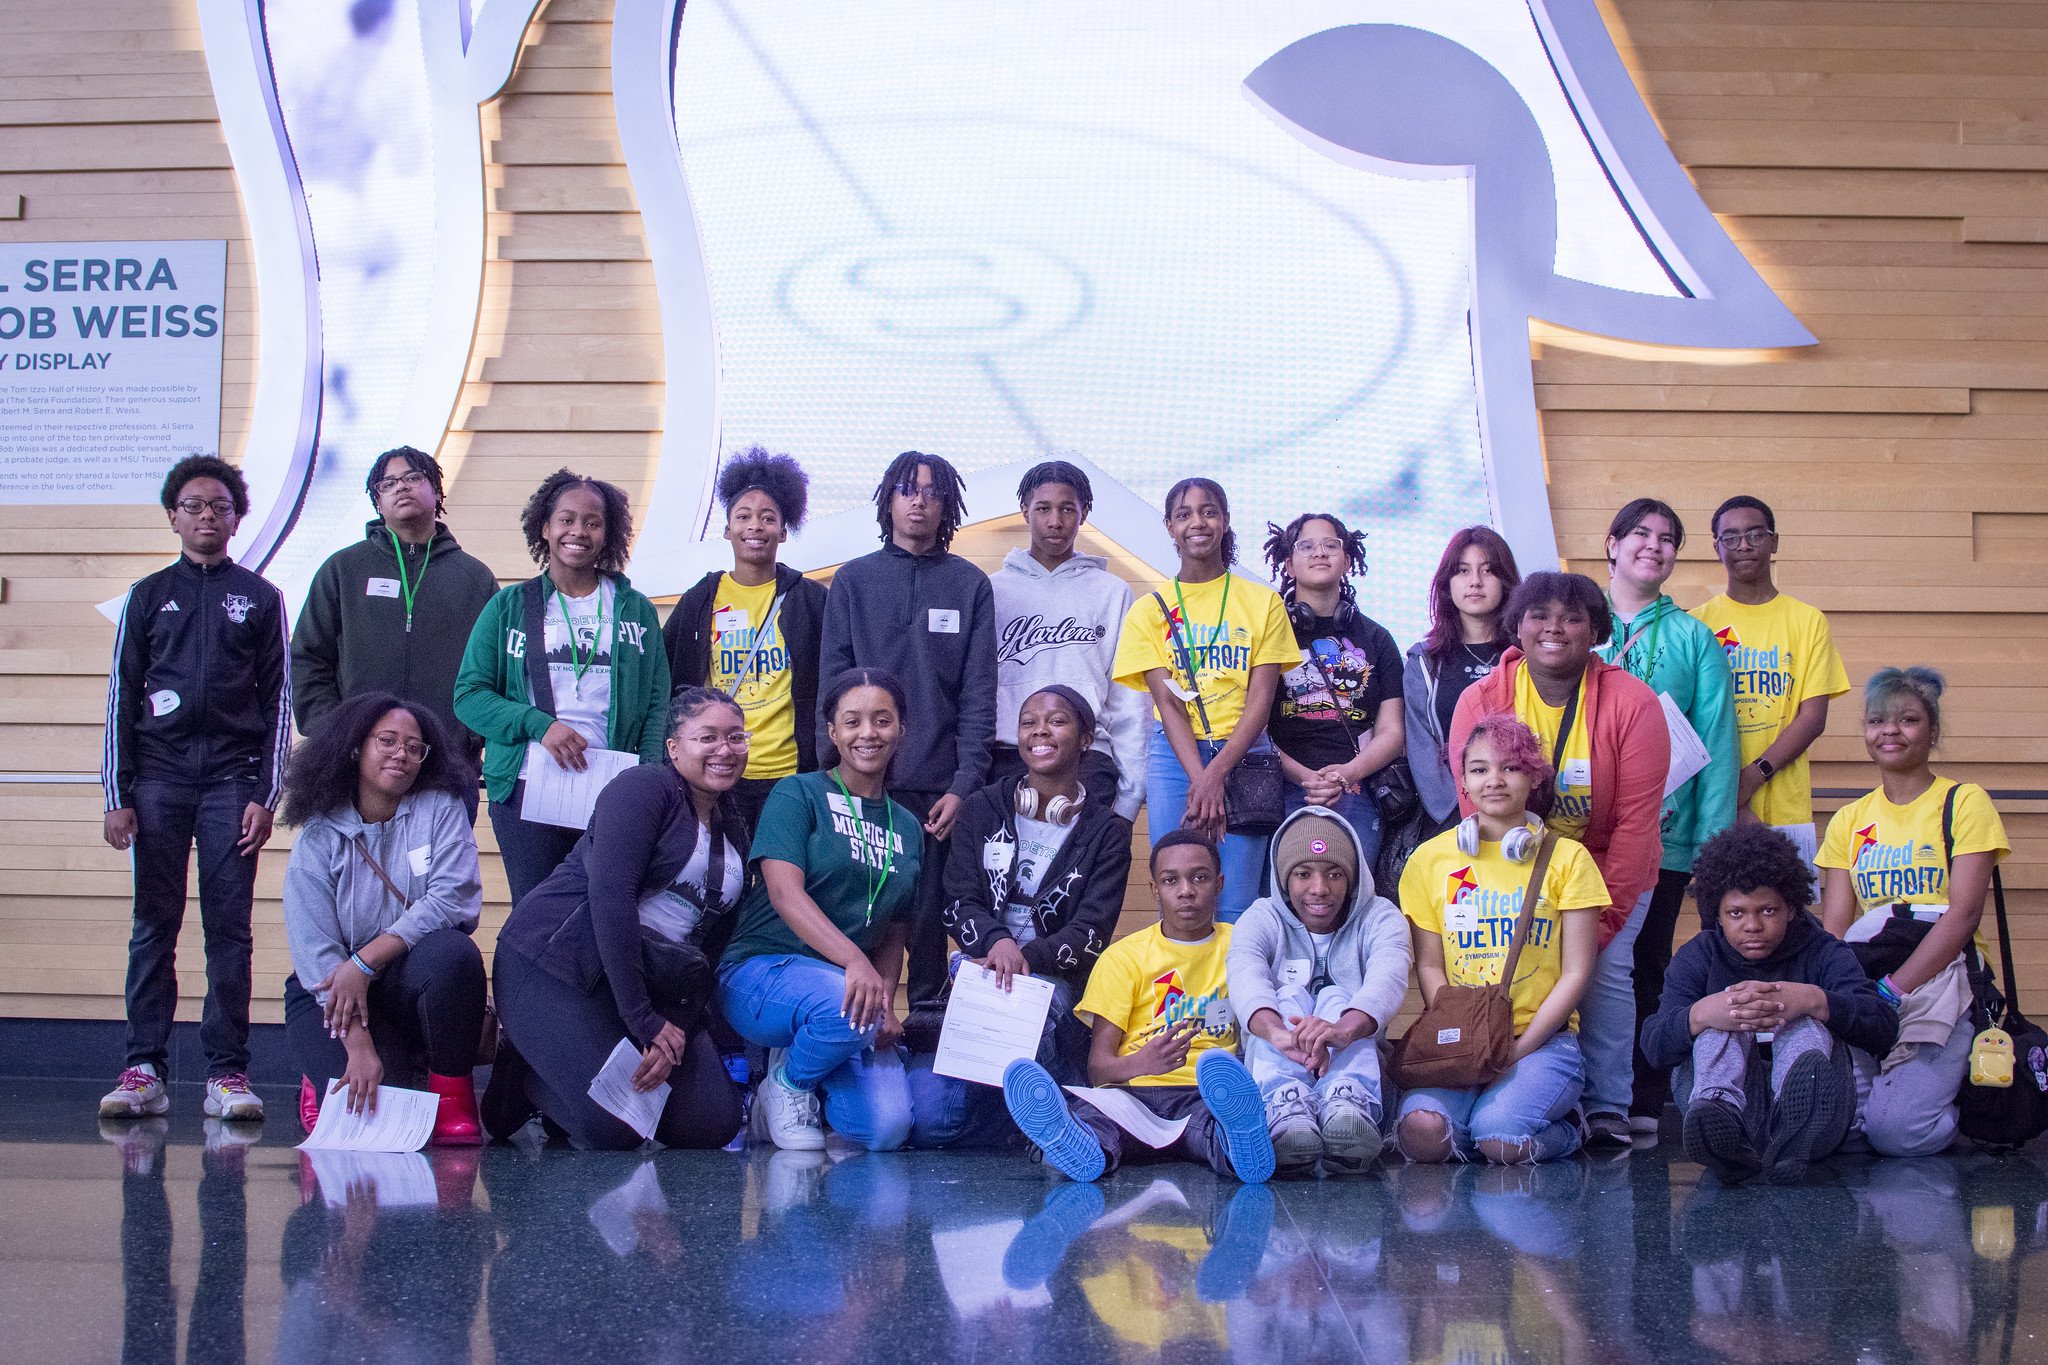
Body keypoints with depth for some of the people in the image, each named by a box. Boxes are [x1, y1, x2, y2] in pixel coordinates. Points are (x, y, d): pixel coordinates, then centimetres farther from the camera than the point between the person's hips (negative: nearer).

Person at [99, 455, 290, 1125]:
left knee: (230, 927, -3)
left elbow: (278, 700, 9)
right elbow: (122, 697, 10)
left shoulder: (259, 598, 11)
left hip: (233, 779, -1)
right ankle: (145, 1069, 3)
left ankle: (227, 1074, -1)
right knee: (154, 925, 0)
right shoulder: (149, 597, 12)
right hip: (160, 777, 1)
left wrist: (265, 795, 0)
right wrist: (118, 797, 2)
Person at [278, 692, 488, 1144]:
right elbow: (313, 951, -13)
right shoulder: (318, 838, -3)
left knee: (451, 952, -34)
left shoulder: (440, 810, 0)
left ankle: (453, 1092, -12)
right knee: (367, 1106, -26)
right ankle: (324, 1079, 13)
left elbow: (454, 897, -15)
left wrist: (364, 961, -23)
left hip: (413, 980, 1)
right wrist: (358, 1044, -26)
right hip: (331, 992, -1)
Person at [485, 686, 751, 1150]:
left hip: (651, 981, 8)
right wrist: (642, 1019, -21)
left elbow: (708, 949, 12)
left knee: (715, 1124, -6)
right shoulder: (645, 788, -8)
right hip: (556, 962, -8)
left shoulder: (735, 833, 16)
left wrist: (676, 1033, -5)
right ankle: (521, 1076, 9)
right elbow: (610, 895, -19)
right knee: (614, 1130, -20)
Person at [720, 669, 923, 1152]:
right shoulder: (798, 795, -2)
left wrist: (885, 1000, -5)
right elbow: (784, 892, -17)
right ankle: (787, 1082, -5)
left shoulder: (908, 828, 16)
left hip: (850, 990, 5)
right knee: (848, 1006, -39)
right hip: (762, 973, -5)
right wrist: (854, 960, -32)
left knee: (887, 1127, -19)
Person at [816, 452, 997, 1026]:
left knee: (929, 911, 0)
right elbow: (831, 683, 6)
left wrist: (964, 785, -5)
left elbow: (979, 695, 4)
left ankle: (928, 1021, 9)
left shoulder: (970, 585, 8)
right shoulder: (853, 580, 9)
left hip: (939, 784, 0)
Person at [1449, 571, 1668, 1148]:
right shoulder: (1480, 701, -11)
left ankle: (1607, 1107, -5)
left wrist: (1605, 917, -17)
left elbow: (1635, 821, -14)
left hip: (1610, 869, -1)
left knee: (1605, 969, -15)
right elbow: (1478, 813, -10)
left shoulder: (1632, 704, -14)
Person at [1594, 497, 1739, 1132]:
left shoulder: (1694, 638, 10)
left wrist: (1715, 836, -4)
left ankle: (1644, 1103, 7)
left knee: (1646, 962, 1)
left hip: (1663, 832, 0)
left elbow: (1716, 740, 5)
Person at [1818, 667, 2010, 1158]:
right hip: (1863, 991, 3)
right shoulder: (1849, 821, 15)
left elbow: (1964, 914, -10)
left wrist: (1894, 989, -22)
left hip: (1944, 984, -3)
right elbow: (1833, 929, 7)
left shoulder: (1963, 802, 2)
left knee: (1896, 1129, -22)